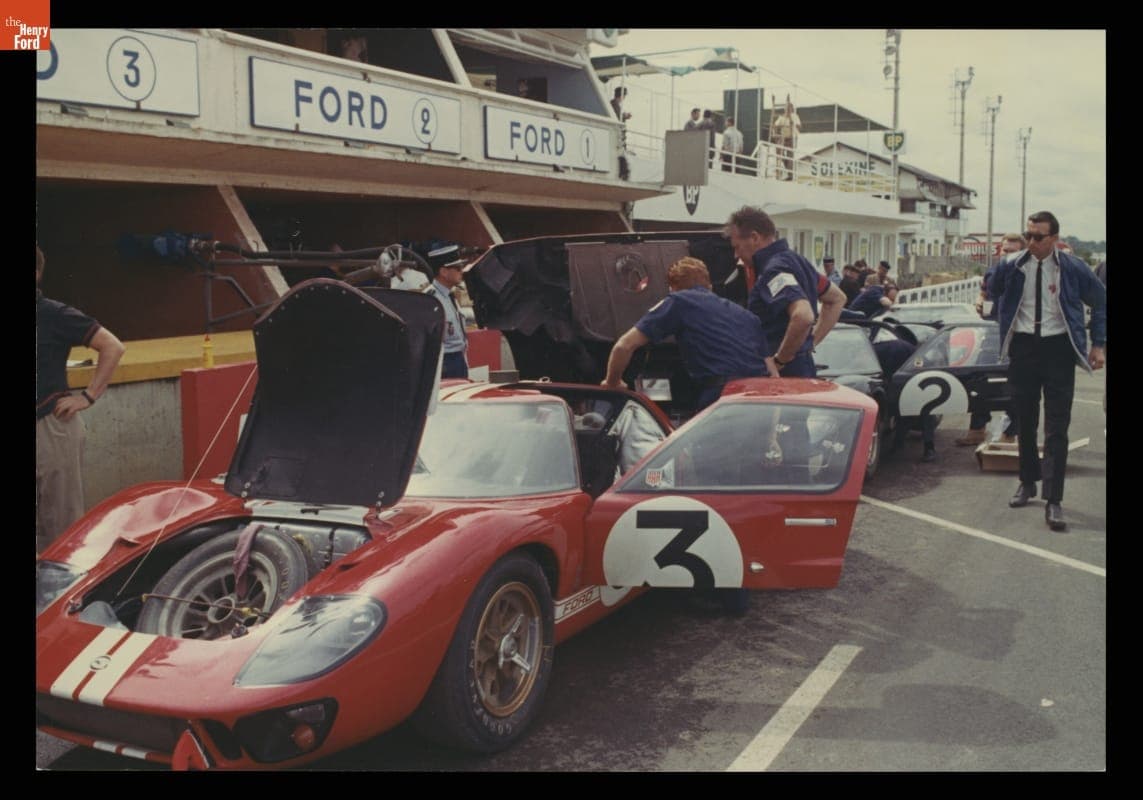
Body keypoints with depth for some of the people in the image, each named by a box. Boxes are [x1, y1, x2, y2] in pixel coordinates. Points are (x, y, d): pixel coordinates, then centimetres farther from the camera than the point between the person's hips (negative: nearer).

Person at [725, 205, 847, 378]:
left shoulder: (774, 270, -18)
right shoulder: (795, 260, 13)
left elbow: (803, 317, -34)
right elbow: (837, 298, 25)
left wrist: (779, 360, -21)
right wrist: (812, 340, 16)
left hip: (785, 374, -10)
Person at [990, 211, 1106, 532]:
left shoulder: (1073, 268, -6)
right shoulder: (1012, 267, -1)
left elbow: (1101, 301, 7)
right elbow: (993, 290, 19)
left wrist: (1098, 344, 4)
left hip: (1058, 349, -2)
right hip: (1023, 347, 3)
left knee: (1056, 428, -6)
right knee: (1025, 422, 13)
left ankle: (1053, 501, -6)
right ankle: (1027, 482, 31)